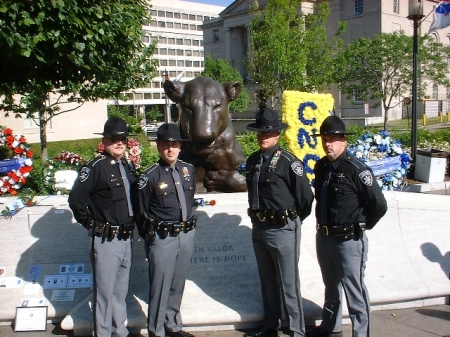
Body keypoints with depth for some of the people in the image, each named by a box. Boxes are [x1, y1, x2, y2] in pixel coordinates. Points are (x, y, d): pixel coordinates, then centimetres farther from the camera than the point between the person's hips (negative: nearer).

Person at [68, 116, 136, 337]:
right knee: (105, 291, 4)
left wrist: (131, 224, 11)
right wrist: (90, 224, -9)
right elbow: (76, 199, -18)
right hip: (105, 240, -7)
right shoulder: (95, 167, -14)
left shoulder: (126, 166, 9)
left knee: (121, 290, 18)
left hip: (126, 239, 7)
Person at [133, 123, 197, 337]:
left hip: (186, 235, 5)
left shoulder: (188, 170, 3)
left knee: (178, 285, 18)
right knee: (160, 287, 4)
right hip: (162, 238, -5)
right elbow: (141, 213, -5)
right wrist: (150, 238, -1)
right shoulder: (150, 177, -13)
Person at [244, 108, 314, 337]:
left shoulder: (288, 162, -15)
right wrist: (258, 217, 14)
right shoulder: (252, 161, 6)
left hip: (283, 229, -6)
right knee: (267, 281, 19)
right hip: (258, 228, 7)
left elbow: (306, 197, -12)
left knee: (288, 283, 4)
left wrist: (293, 221, 0)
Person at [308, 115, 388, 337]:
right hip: (323, 237, 7)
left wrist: (363, 226, -5)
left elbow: (379, 205, -17)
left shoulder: (356, 169, -18)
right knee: (331, 287, 23)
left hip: (349, 240, -7)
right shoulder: (321, 166, 4)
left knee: (354, 291, 3)